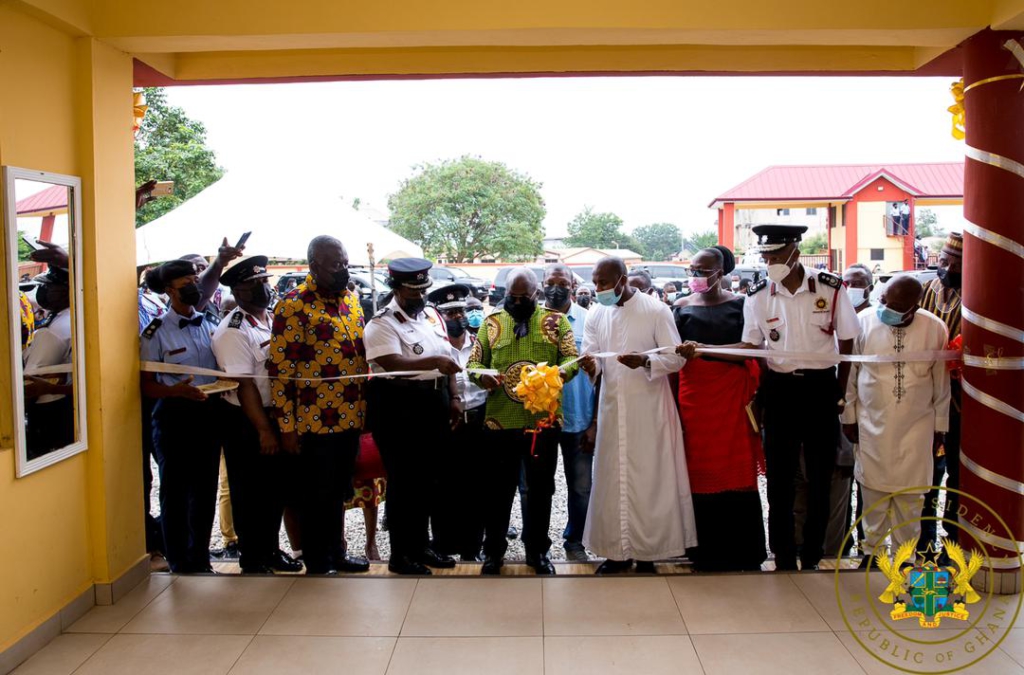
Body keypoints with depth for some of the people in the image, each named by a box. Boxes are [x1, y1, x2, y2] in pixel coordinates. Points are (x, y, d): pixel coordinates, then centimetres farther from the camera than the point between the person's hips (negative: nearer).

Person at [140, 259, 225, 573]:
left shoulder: (209, 325, 10)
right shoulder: (157, 332, -6)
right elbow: (147, 385, -6)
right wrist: (176, 390, -25)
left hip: (209, 414, 5)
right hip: (175, 416, -5)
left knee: (205, 489, 12)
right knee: (175, 491, 4)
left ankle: (200, 559, 27)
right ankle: (180, 564, 19)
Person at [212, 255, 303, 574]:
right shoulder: (234, 331, -15)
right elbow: (244, 385, -19)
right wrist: (264, 431, -20)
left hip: (279, 416, 7)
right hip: (248, 422, -7)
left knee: (278, 488, 16)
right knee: (250, 494, 5)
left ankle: (270, 548, 33)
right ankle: (252, 559, 20)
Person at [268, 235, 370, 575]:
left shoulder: (350, 299, 9)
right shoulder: (293, 306, -13)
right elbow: (280, 369, -14)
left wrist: (366, 408, 15)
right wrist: (286, 426, -15)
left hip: (351, 418, 7)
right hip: (316, 420, -6)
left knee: (339, 491, 18)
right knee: (317, 495, 7)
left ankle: (335, 552, 33)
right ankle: (317, 563, 21)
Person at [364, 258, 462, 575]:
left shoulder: (433, 315, 10)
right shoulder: (382, 324, -12)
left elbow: (447, 359, 16)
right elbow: (392, 362, -28)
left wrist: (453, 397, 10)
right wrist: (433, 361, -39)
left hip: (435, 405, 7)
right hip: (399, 408, -7)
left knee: (430, 478, 15)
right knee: (404, 481, 2)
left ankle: (421, 544, 30)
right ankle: (400, 553, 15)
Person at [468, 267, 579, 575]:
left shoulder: (556, 321, 4)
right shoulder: (491, 322, 7)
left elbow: (572, 358, -2)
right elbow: (474, 360, 8)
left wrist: (556, 374, -24)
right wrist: (482, 376, -15)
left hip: (543, 422, 0)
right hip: (499, 422, 1)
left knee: (540, 489, 11)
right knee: (498, 489, 9)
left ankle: (537, 549, 27)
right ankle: (493, 550, 25)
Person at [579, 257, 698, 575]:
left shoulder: (656, 310, -8)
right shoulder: (596, 315, 6)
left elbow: (677, 357, -8)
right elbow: (591, 356, 4)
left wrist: (644, 361, -26)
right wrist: (591, 366, -20)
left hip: (649, 408, -4)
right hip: (612, 408, 4)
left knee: (648, 479, 1)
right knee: (612, 478, 7)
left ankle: (647, 550, 12)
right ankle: (618, 550, 16)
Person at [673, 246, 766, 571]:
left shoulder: (739, 304, 2)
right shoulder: (683, 307, 8)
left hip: (732, 393, -2)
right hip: (695, 395, 2)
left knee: (737, 470, 0)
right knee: (700, 470, 4)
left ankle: (740, 550, 12)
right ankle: (706, 549, 15)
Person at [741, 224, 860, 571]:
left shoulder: (831, 288, -8)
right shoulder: (758, 295, -3)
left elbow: (847, 343, 0)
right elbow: (751, 347, 3)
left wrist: (841, 393, 0)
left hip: (821, 388, -1)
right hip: (779, 389, 1)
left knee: (820, 475, 7)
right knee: (779, 477, 6)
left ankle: (812, 556, 23)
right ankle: (783, 558, 19)